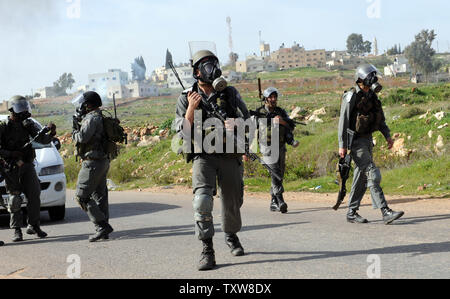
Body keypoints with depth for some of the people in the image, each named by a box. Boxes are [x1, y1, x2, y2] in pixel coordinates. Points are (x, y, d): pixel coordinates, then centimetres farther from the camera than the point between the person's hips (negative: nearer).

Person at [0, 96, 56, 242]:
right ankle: (17, 230, 3)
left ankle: (34, 226, 12)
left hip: (28, 165, 4)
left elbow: (43, 140, 1)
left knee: (34, 196, 0)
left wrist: (51, 133, -19)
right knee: (15, 199, -2)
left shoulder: (28, 124, 5)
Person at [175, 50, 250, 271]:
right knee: (202, 199, -22)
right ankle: (207, 250, -16)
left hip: (229, 156, 2)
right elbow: (184, 133, -5)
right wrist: (191, 108, -17)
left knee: (232, 202, 11)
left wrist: (235, 124, -17)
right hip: (203, 157, -2)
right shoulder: (186, 99, 1)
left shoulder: (230, 93, 5)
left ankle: (231, 236, 40)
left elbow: (247, 121, 5)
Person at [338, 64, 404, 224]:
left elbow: (380, 118, 19)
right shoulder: (352, 97, -14)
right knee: (373, 175, -15)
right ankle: (386, 212, -18)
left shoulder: (372, 96, 10)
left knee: (361, 178, 11)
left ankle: (352, 213, 19)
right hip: (356, 142, -9)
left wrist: (387, 136, 9)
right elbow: (343, 121, -16)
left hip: (368, 140, 9)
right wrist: (342, 145, -18)